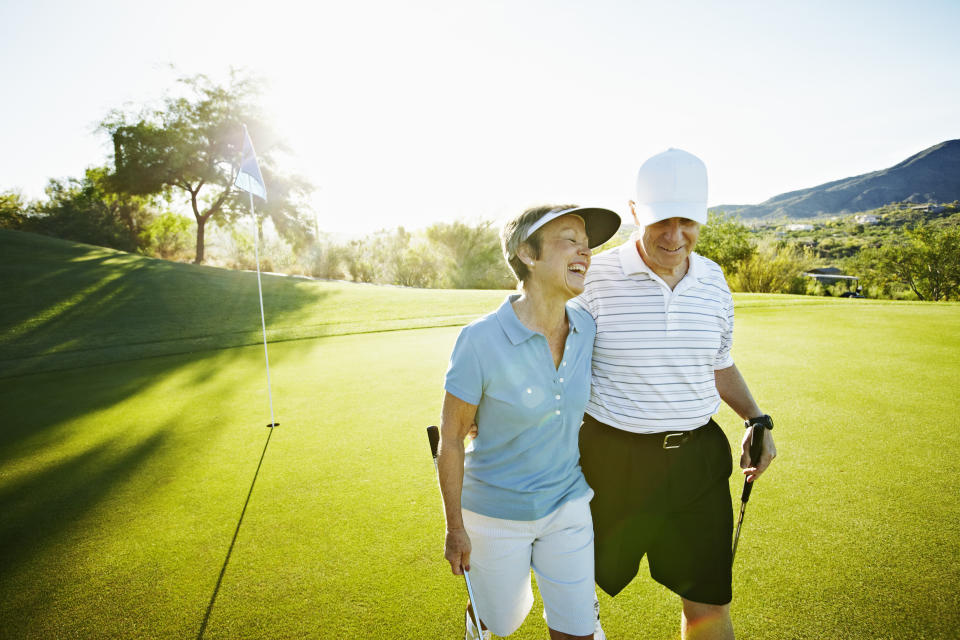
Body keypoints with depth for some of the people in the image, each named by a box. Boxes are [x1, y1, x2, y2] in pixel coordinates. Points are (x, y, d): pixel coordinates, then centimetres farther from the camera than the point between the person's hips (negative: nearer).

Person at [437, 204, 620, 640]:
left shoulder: (585, 329, -10)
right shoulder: (480, 340, -26)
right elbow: (450, 439, -15)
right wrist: (454, 529, -7)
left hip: (568, 506, 4)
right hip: (495, 513, -3)